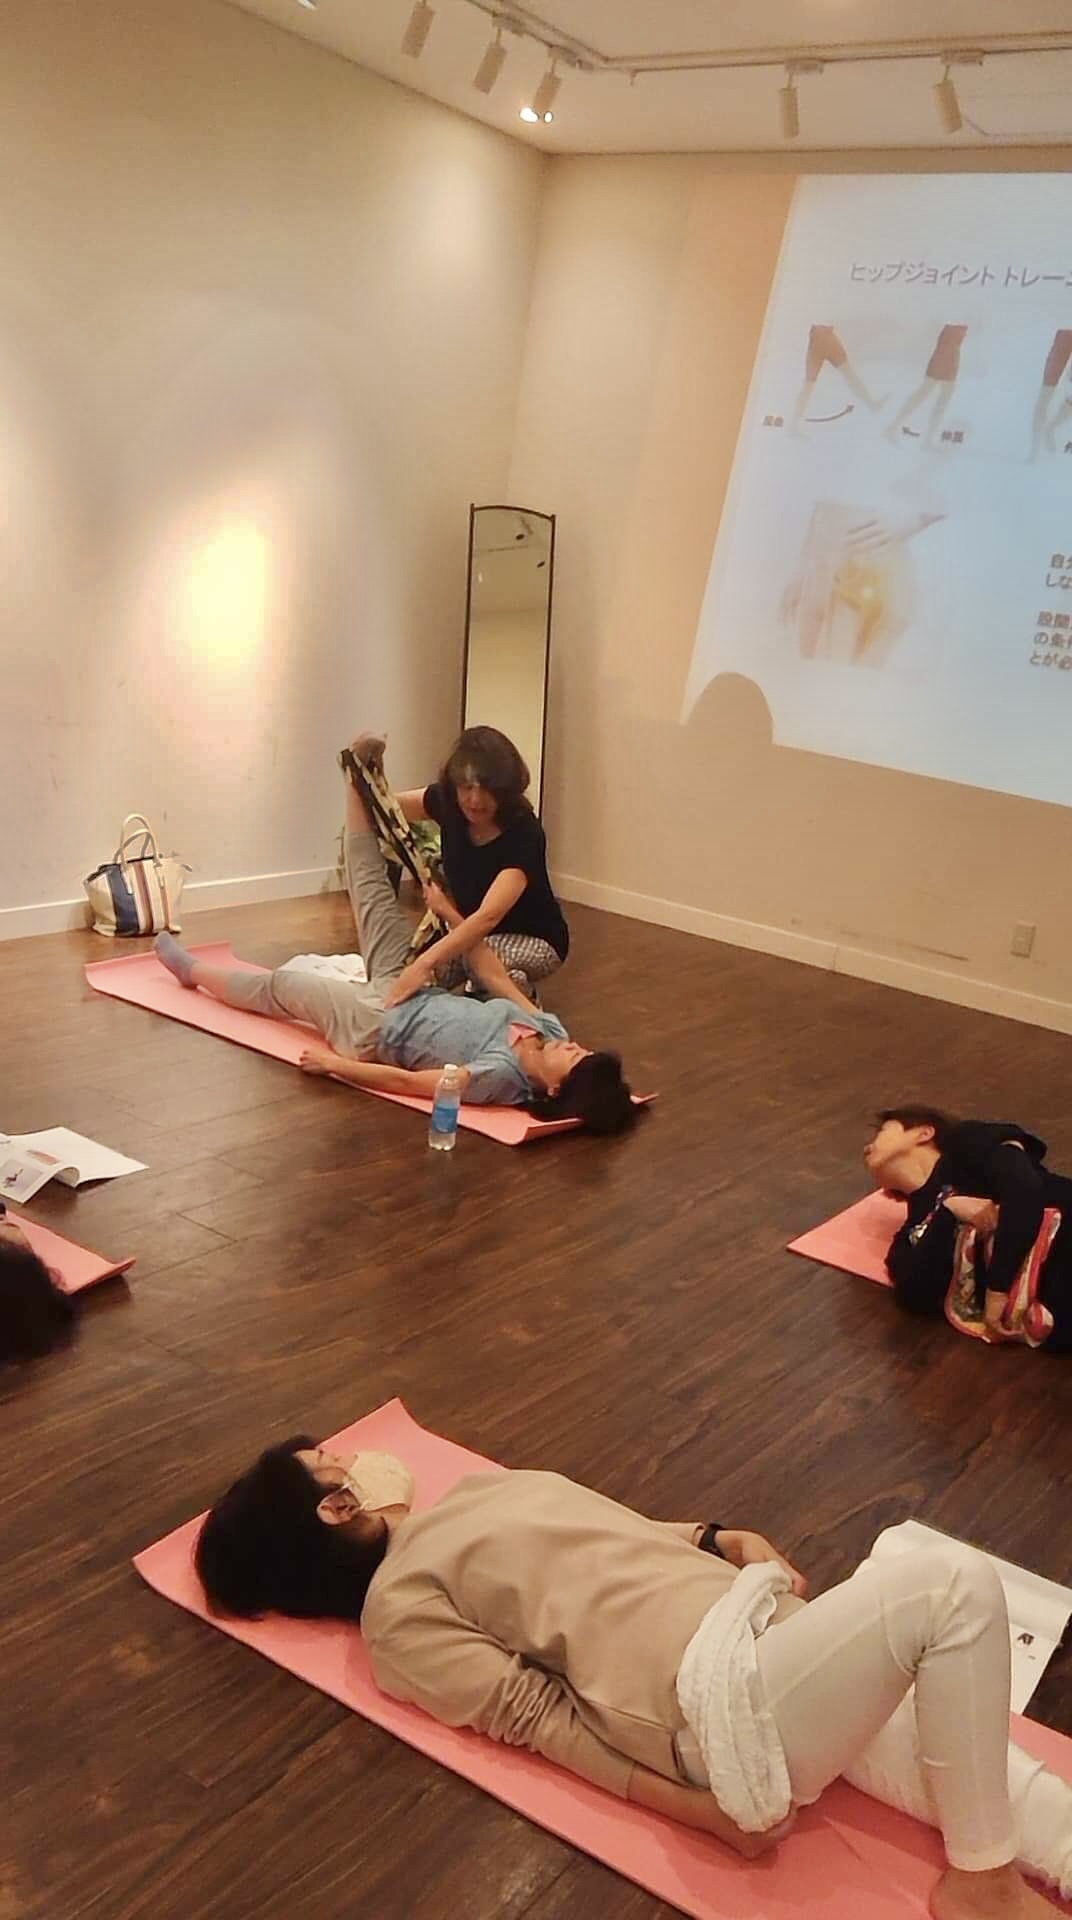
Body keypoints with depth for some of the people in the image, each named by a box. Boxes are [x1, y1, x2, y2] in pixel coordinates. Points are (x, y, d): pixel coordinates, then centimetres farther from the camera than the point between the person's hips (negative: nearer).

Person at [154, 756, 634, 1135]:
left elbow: (404, 1081, -31)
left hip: (381, 1028, -6)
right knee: (373, 891, 7)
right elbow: (494, 976, -1)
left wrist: (333, 1062, -23)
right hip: (415, 994, 6)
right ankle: (359, 783, 28)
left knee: (277, 986, 15)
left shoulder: (502, 1078, -39)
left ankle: (192, 970, 43)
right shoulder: (547, 1027, -19)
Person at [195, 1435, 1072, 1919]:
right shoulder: (399, 1606, 0)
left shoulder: (476, 1490, 24)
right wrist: (704, 1811, -11)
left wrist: (725, 1539, 8)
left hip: (766, 1628, 8)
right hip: (728, 1696, -8)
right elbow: (537, 1714, -7)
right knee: (958, 1583, -23)